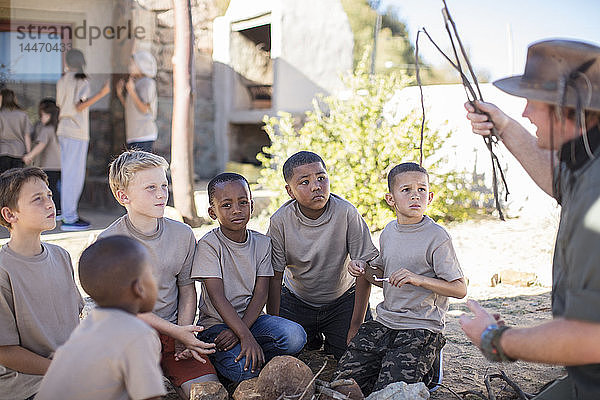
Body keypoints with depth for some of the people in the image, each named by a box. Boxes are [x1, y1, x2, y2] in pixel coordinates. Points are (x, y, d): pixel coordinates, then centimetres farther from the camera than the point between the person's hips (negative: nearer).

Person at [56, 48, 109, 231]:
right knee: (74, 174, -7)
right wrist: (100, 94, -18)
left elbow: (60, 105, 17)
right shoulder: (81, 80, -9)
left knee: (68, 173, 13)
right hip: (77, 133, -9)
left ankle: (70, 214, 18)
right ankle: (69, 219, -7)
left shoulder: (61, 81, 14)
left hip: (64, 130, 9)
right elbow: (79, 106, -19)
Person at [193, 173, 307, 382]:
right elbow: (218, 298, -18)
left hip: (251, 317, 4)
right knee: (242, 369, -30)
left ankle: (251, 355, -3)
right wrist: (245, 336, -27)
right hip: (216, 323, -3)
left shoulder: (262, 243, 2)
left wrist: (239, 330, -19)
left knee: (295, 336, -24)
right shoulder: (208, 245, -11)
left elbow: (261, 294, -4)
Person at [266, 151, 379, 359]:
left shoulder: (346, 213, -23)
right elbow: (275, 277, -11)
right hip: (296, 301, 1)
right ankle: (312, 337, 24)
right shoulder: (280, 221, -19)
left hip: (342, 298, -1)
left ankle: (331, 342, 21)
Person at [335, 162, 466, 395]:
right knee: (345, 378, -4)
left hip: (422, 327, -6)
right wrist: (363, 269, 0)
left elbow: (460, 289, -13)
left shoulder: (437, 238, -12)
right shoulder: (389, 232, 8)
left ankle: (425, 369, 10)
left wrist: (419, 279, -25)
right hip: (385, 323, 6)